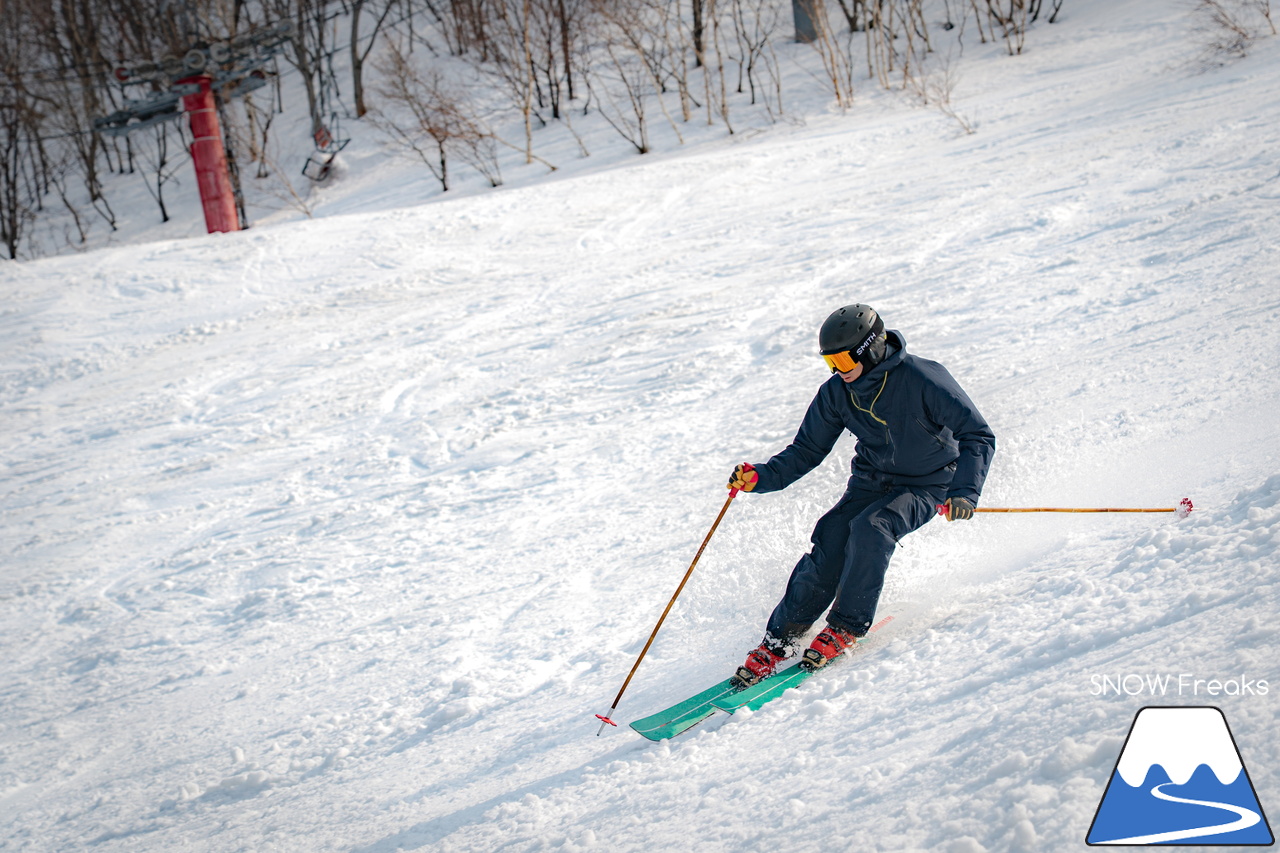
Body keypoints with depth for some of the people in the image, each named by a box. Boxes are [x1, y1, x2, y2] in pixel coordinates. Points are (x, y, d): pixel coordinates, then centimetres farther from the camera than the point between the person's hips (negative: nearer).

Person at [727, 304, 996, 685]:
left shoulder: (924, 379, -23)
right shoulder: (837, 393, -7)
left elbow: (977, 436, -21)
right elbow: (806, 451, 2)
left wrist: (965, 491, -35)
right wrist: (761, 477, -14)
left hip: (926, 487, -4)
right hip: (871, 481, 4)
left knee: (870, 527, -31)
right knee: (830, 543, -18)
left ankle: (846, 626, -15)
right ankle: (778, 641, -9)